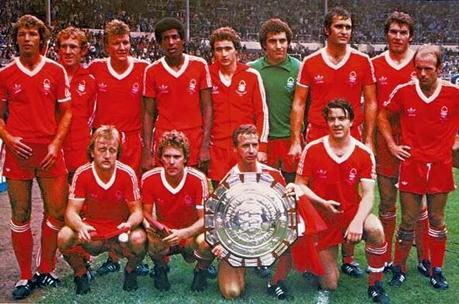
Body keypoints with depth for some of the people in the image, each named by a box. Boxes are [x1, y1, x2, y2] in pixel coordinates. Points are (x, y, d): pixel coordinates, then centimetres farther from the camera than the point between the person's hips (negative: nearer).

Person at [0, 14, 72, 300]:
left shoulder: (56, 70, 5)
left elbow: (66, 111, 7)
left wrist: (55, 144, -4)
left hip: (50, 150, 0)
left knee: (56, 211, 1)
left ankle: (46, 269, 20)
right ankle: (26, 276, 17)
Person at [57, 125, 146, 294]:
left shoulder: (127, 174, -13)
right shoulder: (82, 174, -12)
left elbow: (137, 211, -10)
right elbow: (71, 212, -13)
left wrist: (129, 223, -34)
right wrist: (80, 227, -36)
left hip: (120, 234, 0)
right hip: (91, 234, 1)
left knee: (138, 239, -33)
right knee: (64, 237, -29)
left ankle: (130, 271, 3)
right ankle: (81, 273, 3)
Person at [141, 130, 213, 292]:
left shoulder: (198, 179, -18)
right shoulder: (149, 178, -14)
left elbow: (204, 218, -16)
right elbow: (146, 213, -4)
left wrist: (183, 233, -33)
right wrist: (158, 227, -26)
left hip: (191, 233, 0)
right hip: (164, 235, 1)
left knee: (206, 243, -34)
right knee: (151, 241, -34)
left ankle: (201, 271, 4)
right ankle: (161, 268, 4)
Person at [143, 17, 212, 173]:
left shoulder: (199, 65, 0)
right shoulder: (152, 71, 1)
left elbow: (206, 107, 1)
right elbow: (149, 113, 4)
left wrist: (205, 146, -6)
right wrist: (147, 152, -2)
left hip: (195, 145, 0)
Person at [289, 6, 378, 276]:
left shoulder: (363, 61, 2)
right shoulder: (310, 63, 2)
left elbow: (370, 102, 6)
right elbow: (299, 103, 4)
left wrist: (368, 140, 0)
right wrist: (296, 140, -2)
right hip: (316, 140, 0)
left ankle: (348, 257, 18)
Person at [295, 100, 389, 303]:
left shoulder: (364, 153, -9)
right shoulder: (312, 149, -10)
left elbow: (368, 194, -13)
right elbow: (300, 185, -4)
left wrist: (357, 221, -29)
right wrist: (323, 203, -20)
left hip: (351, 212, 1)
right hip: (321, 219, 0)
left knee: (375, 229, -35)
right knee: (329, 286, 1)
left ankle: (375, 286, -12)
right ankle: (317, 264, 38)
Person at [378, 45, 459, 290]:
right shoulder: (403, 91, -6)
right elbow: (382, 116, 9)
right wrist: (391, 145, 3)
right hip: (411, 164, -1)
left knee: (437, 221, 11)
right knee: (408, 221, 5)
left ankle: (436, 270, 25)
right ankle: (399, 268, 20)